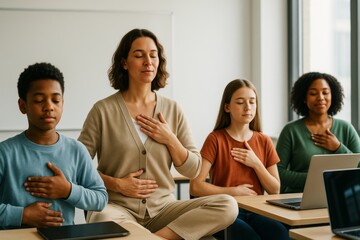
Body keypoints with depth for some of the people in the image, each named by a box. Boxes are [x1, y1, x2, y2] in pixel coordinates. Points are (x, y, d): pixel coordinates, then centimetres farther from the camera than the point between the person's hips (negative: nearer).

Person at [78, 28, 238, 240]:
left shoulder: (173, 109, 8)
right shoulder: (103, 110, -1)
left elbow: (193, 170, 9)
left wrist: (170, 140, -6)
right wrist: (116, 184, -11)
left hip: (163, 207, 4)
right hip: (119, 207, -4)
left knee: (228, 206, -21)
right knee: (102, 219, -41)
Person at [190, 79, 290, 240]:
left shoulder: (264, 142, 11)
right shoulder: (215, 139, -3)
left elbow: (275, 190, 10)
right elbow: (195, 187, -10)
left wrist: (256, 163, -5)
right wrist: (233, 191, -7)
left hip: (256, 211, 4)